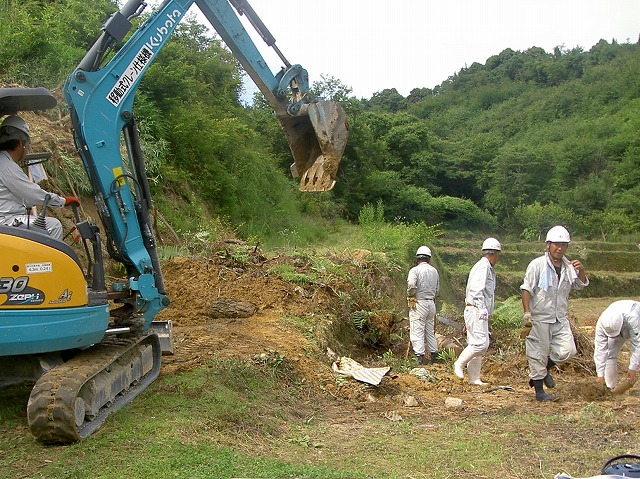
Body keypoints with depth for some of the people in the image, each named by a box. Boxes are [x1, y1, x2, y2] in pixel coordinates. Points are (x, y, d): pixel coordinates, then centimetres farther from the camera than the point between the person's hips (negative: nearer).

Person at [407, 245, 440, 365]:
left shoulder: (415, 270, -9)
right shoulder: (434, 271, 11)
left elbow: (411, 285, -23)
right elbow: (437, 289, 16)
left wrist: (410, 297, -7)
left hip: (418, 303, -6)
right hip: (431, 303, 6)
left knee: (417, 331, -3)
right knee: (430, 330, 16)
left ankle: (420, 356, -7)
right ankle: (433, 354, 18)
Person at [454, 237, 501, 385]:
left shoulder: (487, 268, 22)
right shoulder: (483, 266, -9)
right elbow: (476, 290, -20)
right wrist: (482, 308, -27)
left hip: (478, 312, 10)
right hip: (477, 311, -10)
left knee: (475, 344, 7)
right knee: (481, 343, -15)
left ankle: (474, 378, 8)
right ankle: (459, 364, -3)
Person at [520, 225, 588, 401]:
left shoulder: (568, 266, 8)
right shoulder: (537, 265, -10)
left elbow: (580, 285, 15)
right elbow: (526, 289, -10)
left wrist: (581, 271, -6)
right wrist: (527, 313, -17)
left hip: (560, 319, 6)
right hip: (539, 318, -5)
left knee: (567, 351, -1)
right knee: (538, 354, 2)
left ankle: (546, 368, 28)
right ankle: (539, 391, 15)